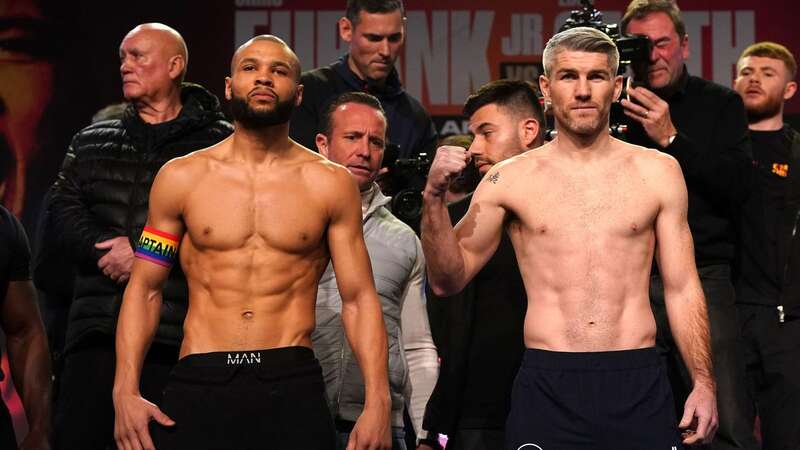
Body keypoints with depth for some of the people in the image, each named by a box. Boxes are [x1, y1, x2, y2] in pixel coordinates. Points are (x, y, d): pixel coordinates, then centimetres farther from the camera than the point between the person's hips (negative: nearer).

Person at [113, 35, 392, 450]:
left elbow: (358, 298, 4)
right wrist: (126, 391, -3)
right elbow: (144, 289, 9)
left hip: (294, 387, 0)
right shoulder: (181, 178, 7)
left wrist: (377, 402, -7)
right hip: (198, 385, 1)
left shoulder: (329, 184, 5)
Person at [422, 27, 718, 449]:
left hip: (640, 385, 1)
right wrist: (434, 198, -8)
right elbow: (448, 280, 5)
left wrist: (703, 383, 1)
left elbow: (682, 289, 9)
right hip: (547, 385, -1)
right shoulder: (510, 179, 5)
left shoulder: (658, 172, 8)